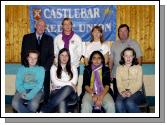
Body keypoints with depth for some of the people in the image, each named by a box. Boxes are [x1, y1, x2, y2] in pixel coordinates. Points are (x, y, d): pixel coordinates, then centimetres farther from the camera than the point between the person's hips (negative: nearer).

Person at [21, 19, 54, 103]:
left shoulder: (49, 39, 10)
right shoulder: (27, 38, 9)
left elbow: (51, 55, 5)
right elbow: (23, 54, 6)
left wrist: (45, 68, -7)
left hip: (44, 71, 0)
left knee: (44, 93, -1)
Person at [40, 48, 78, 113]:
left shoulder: (73, 68, 16)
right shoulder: (54, 67, 12)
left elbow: (74, 83, 3)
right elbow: (55, 82, -3)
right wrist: (69, 83, -7)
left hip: (70, 93, 1)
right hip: (56, 92, -1)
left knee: (68, 89, -38)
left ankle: (43, 111, -41)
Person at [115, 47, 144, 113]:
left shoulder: (138, 67, 9)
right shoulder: (119, 68, 13)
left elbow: (139, 83, 0)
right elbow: (119, 83, 3)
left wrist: (130, 92, -17)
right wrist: (122, 92, -18)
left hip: (136, 92, -1)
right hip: (123, 92, 1)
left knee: (129, 103, -34)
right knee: (118, 104, -32)